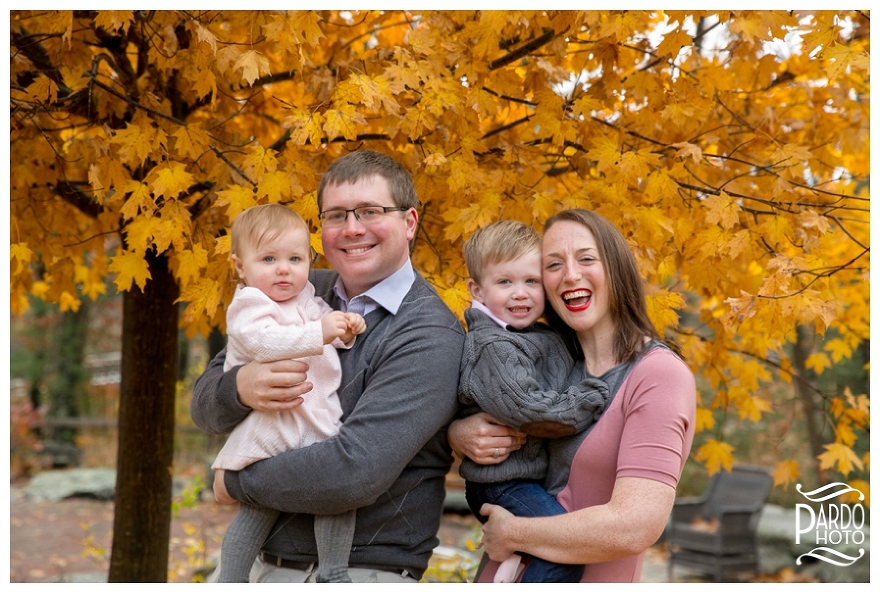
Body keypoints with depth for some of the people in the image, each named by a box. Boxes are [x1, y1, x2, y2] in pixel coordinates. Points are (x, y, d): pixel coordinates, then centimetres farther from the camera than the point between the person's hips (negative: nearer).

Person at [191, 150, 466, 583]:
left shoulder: (430, 336, -15)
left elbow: (353, 472, -25)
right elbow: (204, 403, 4)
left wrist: (237, 483, -11)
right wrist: (240, 387, -19)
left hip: (367, 572, -5)